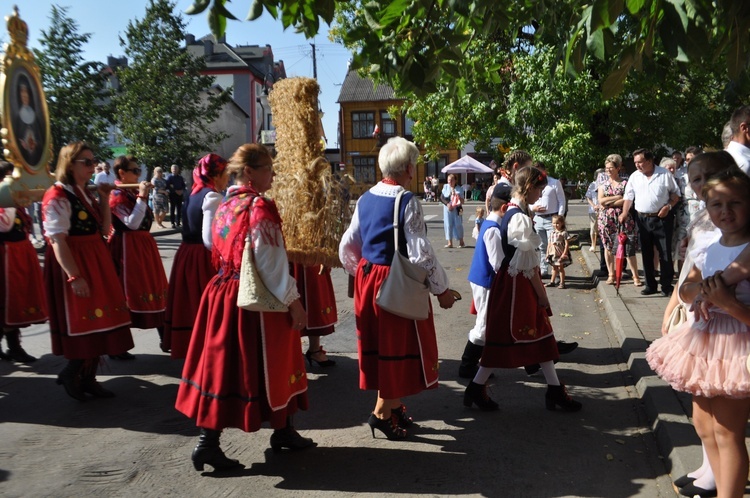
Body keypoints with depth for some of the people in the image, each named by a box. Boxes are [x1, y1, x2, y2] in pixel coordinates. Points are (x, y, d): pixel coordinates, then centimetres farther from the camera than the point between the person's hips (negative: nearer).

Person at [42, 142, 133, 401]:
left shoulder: (87, 193, 12)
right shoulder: (57, 197, -13)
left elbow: (104, 229, 9)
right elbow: (58, 242, -19)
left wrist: (104, 199, 1)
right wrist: (74, 277, -24)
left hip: (96, 261, 9)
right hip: (73, 264, -9)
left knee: (98, 320, 11)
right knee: (84, 322, -3)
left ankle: (88, 378, 23)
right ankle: (69, 373, 18)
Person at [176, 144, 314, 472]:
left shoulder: (225, 206, 9)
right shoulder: (259, 207, -16)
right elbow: (270, 263, -19)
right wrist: (293, 300, -13)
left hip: (224, 293, 8)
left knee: (223, 363, 13)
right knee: (264, 367, 5)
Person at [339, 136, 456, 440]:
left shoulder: (365, 199, 5)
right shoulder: (407, 202, -17)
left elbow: (347, 246, 9)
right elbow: (421, 254, -19)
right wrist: (441, 289, -8)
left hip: (367, 278, 8)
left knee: (379, 343, 17)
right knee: (399, 345, 6)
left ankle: (393, 405, 30)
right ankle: (383, 412, 10)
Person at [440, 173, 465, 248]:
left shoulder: (459, 189, -2)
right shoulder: (445, 187, 4)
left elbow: (462, 201, -1)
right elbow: (441, 197, 1)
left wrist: (457, 196, -19)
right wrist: (447, 203, -14)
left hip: (456, 209, -2)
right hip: (447, 208, 2)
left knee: (458, 224, 1)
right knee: (448, 225, 2)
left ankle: (461, 242, 15)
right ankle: (450, 242, 10)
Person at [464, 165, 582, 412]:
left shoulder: (512, 212, 9)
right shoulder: (520, 218, -21)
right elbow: (528, 265, -20)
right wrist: (542, 294, -11)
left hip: (514, 280, 10)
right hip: (517, 284, -10)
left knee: (540, 334, 14)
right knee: (506, 337, 1)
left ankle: (555, 390, 23)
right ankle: (476, 387, 15)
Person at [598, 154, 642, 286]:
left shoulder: (625, 184, 2)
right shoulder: (603, 185, 11)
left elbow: (628, 201, -11)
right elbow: (601, 201, -3)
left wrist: (609, 203, -11)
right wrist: (618, 197, -8)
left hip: (622, 219, -3)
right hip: (606, 220, 3)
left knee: (629, 248, -6)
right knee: (608, 247, 7)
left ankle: (635, 276, 1)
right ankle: (611, 274, 18)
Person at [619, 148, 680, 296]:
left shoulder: (665, 174, -3)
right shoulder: (634, 177, 5)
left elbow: (676, 193, 3)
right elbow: (629, 196, 7)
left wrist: (668, 206, -12)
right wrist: (625, 213, -7)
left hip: (662, 219, -3)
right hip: (642, 219, 3)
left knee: (665, 253, -1)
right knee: (646, 253, 9)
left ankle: (667, 286, 6)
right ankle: (650, 285, 19)